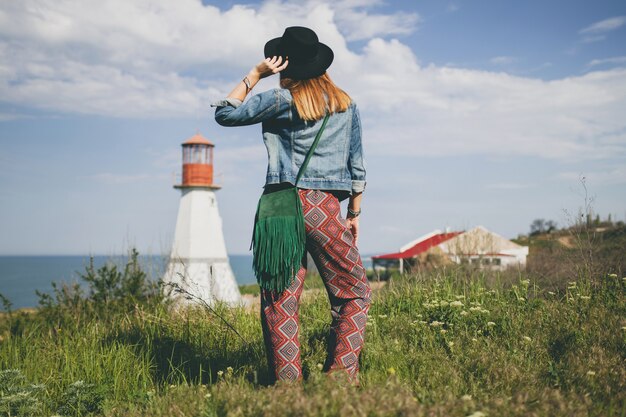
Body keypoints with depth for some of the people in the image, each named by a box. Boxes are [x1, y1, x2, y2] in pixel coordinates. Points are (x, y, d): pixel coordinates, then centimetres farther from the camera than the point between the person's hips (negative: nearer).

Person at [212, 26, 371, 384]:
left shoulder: (283, 100, 3)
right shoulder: (346, 104, 12)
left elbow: (225, 113, 10)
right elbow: (357, 166, 13)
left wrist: (255, 74, 12)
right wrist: (354, 214, 19)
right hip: (324, 208, 1)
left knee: (280, 300, 3)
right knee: (354, 293, 11)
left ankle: (287, 383, 1)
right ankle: (342, 376, 2)